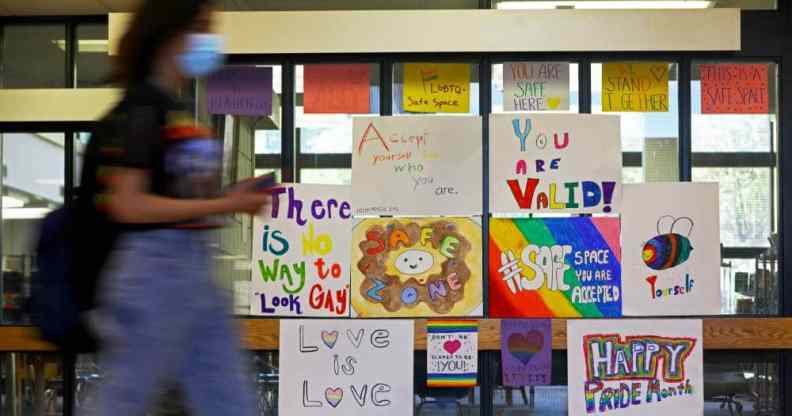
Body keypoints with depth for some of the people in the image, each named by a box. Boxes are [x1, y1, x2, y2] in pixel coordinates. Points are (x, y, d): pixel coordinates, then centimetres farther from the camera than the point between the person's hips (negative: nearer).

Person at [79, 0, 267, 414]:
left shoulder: (177, 112, 14)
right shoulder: (139, 110, -12)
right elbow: (128, 205, -19)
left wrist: (232, 200, 5)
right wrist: (224, 206, -17)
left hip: (194, 269, 9)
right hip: (154, 269, -9)